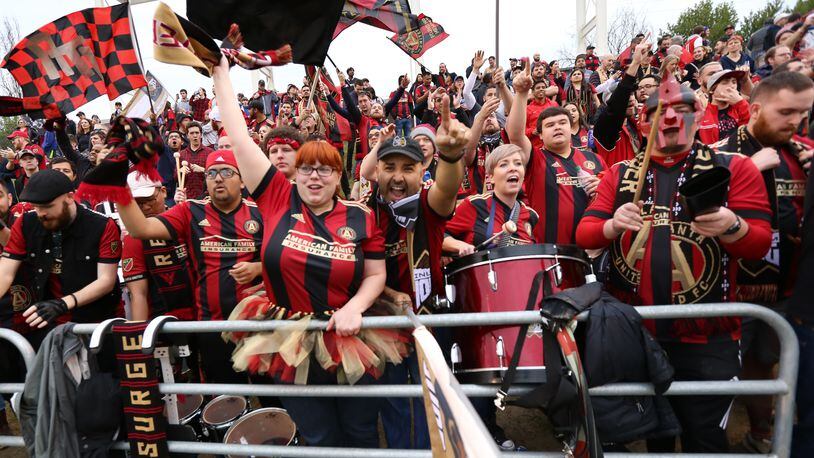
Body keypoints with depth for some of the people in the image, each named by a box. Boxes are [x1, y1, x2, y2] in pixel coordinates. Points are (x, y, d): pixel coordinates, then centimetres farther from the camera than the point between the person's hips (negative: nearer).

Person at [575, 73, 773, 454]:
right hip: (631, 330, 2)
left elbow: (760, 243, -4)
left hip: (706, 338, -1)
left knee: (704, 439, 11)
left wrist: (731, 227, -26)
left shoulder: (734, 168, 1)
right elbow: (584, 235, 2)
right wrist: (613, 225, -20)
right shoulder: (620, 174, 6)